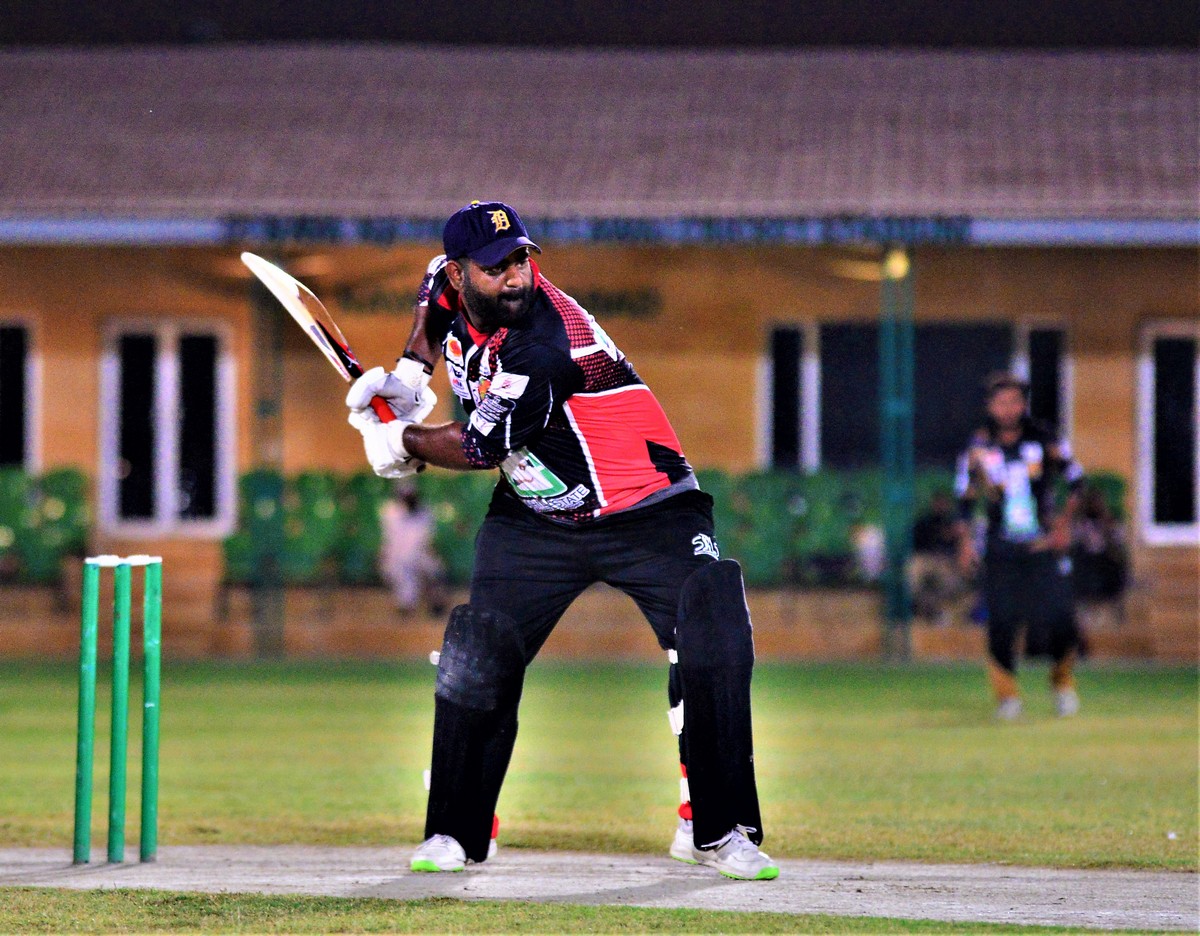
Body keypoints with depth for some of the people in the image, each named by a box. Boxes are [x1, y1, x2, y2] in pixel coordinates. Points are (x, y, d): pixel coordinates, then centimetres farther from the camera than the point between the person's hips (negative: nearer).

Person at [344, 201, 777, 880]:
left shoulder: (545, 346, -30)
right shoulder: (457, 286, -7)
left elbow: (479, 449, -23)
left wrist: (398, 441, -7)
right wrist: (411, 372, 7)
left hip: (646, 514, -6)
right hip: (536, 519, 6)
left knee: (715, 645, -21)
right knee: (475, 663, -3)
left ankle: (715, 830, -12)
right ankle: (455, 836, 10)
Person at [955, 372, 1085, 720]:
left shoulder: (1044, 441, -1)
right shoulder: (979, 447, 1)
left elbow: (1074, 480, 9)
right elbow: (965, 498, 7)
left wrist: (1064, 523, 0)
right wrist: (966, 542, -2)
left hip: (1044, 546, 0)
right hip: (1001, 548, 0)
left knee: (1058, 615, -7)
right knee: (1002, 621, -7)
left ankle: (1063, 681, 17)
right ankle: (1006, 693, 7)